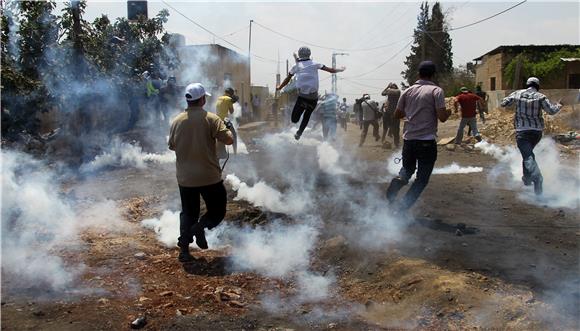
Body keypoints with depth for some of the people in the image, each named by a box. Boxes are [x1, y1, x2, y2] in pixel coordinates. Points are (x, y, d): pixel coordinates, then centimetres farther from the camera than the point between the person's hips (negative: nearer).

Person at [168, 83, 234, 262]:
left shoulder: (177, 121, 1)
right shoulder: (211, 119, -12)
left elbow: (171, 145, 12)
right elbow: (228, 140, -14)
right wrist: (227, 128, 6)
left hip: (185, 178, 4)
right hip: (209, 176, -4)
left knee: (188, 213, 16)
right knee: (217, 210, 11)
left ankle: (184, 249, 11)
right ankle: (200, 227, -16)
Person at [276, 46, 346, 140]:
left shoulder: (296, 66, 8)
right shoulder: (315, 64, 7)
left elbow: (287, 80, 17)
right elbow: (331, 70, 9)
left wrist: (279, 87, 35)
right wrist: (340, 70, 29)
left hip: (302, 96, -1)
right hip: (313, 97, 1)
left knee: (294, 119, 14)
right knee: (307, 115, 25)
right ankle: (299, 133, 20)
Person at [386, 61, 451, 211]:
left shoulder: (408, 91, 7)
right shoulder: (436, 91, -6)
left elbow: (397, 114, 13)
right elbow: (442, 117, -13)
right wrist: (449, 112, 8)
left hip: (408, 139, 4)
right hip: (427, 141, -4)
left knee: (407, 169, 25)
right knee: (422, 179, 8)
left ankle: (399, 180, -9)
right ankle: (402, 209, -4)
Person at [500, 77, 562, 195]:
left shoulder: (517, 94, -1)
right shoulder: (540, 97, -3)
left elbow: (503, 103, 6)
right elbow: (552, 110, -4)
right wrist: (558, 106, 18)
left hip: (522, 131, -3)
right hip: (537, 131, 3)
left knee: (528, 157, -10)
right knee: (528, 152, 26)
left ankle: (537, 178, -32)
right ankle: (527, 178, 32)